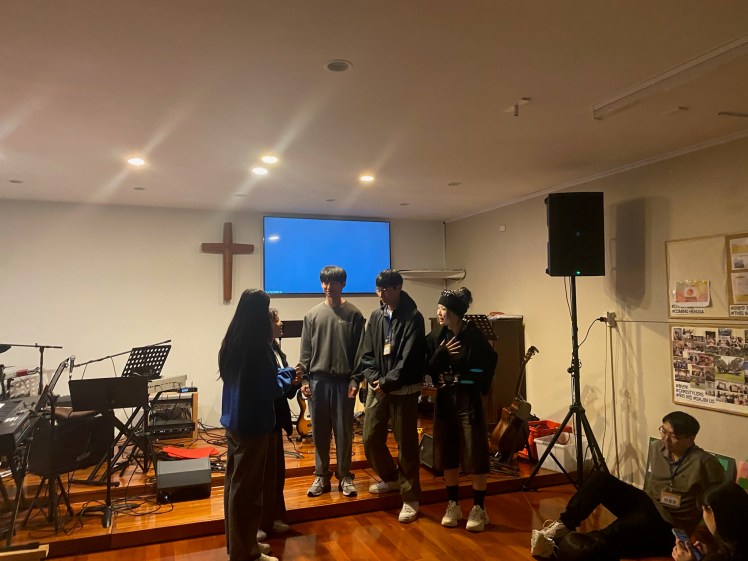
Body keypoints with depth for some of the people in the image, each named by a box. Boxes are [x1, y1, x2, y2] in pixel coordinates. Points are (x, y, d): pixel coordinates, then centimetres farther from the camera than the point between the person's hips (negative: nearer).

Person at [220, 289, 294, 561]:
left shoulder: (230, 343, 4)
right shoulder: (259, 347, -21)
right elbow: (272, 389, -17)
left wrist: (279, 372, 16)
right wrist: (289, 373, 2)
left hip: (232, 421, 8)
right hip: (252, 424, -8)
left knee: (234, 483, 18)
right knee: (246, 488, 4)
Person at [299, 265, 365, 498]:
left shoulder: (353, 314, -1)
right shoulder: (312, 315, 6)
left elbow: (359, 351, -2)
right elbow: (306, 350, 6)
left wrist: (355, 379, -7)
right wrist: (305, 378, 1)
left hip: (343, 381, -2)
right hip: (318, 380, 2)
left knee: (344, 431, 6)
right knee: (320, 431, 8)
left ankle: (344, 476, 20)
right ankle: (321, 476, 21)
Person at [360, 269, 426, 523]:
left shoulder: (413, 317, -9)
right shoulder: (375, 316, 9)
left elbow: (410, 359, -16)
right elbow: (367, 353, 7)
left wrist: (388, 382, -17)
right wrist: (374, 378, -9)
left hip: (403, 390, -5)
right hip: (377, 387, 6)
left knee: (406, 443, 2)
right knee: (371, 438, 10)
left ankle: (411, 497, 15)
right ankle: (390, 477, 35)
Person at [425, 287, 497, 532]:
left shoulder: (473, 336, -13)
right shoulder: (436, 336, 1)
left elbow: (490, 362, -3)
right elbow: (428, 369, 0)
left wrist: (479, 385, -8)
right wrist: (441, 354, -16)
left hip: (468, 400, -5)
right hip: (444, 399, 5)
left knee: (475, 455, 2)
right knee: (447, 454, 11)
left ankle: (478, 508, 16)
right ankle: (453, 505, 25)